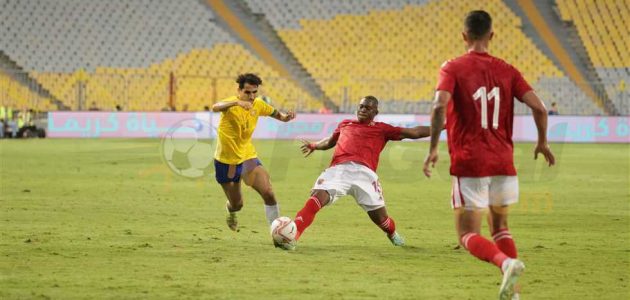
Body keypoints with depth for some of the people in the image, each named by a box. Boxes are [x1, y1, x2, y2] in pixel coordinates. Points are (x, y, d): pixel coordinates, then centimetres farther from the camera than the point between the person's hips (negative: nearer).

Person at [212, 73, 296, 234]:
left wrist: (285, 117, -12)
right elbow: (216, 107, -47)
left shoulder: (258, 105, -6)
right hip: (225, 161, -3)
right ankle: (231, 211, 51)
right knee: (237, 205, 13)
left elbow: (275, 113, 13)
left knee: (268, 193, -19)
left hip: (247, 156, 3)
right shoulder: (231, 104, -23)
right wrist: (236, 102, -65)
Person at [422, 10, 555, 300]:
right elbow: (539, 107, -2)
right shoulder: (506, 70, 6)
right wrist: (542, 142, 14)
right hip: (503, 162, 4)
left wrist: (433, 148, -12)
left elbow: (440, 106, -20)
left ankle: (506, 262, -28)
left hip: (468, 164, -4)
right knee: (500, 227, 22)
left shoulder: (453, 68, -3)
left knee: (468, 235, 1)